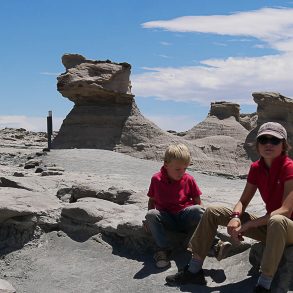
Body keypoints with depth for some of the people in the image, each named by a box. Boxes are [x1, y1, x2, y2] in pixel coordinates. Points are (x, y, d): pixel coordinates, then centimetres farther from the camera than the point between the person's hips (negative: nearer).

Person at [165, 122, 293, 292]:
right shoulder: (256, 168, 1)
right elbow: (243, 201, 3)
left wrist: (246, 225, -26)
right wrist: (235, 217, -22)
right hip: (268, 226, 7)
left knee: (277, 220, -44)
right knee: (213, 211, -1)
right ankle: (194, 270, 0)